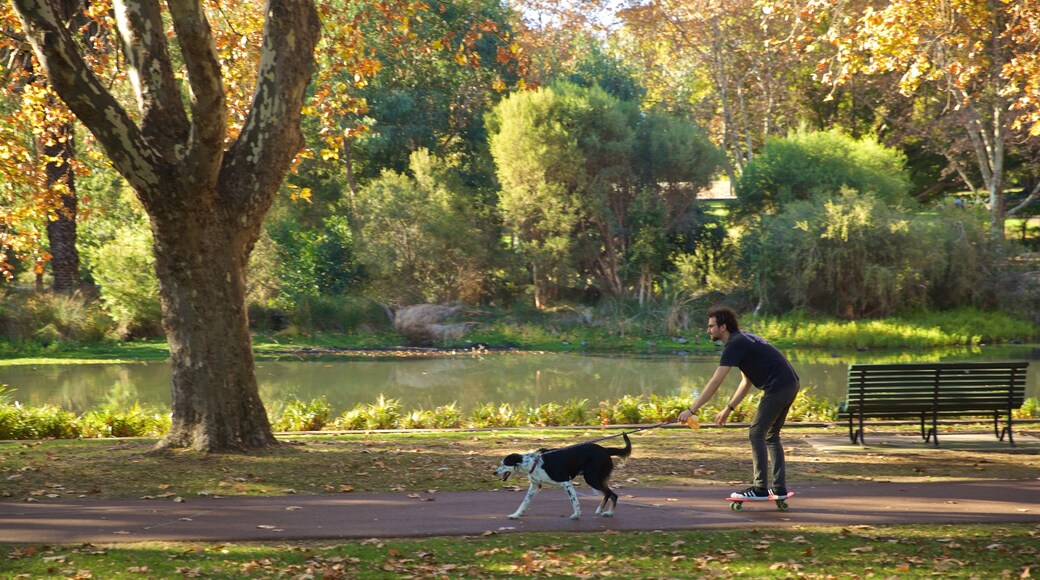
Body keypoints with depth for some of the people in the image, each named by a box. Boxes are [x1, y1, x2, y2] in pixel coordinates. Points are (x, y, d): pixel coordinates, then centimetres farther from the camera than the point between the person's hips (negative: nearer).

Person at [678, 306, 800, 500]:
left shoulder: (734, 345, -11)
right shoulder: (743, 340, 20)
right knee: (771, 436, 16)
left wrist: (691, 410, -13)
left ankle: (760, 489, -3)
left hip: (778, 387, -10)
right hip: (791, 384, 10)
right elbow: (746, 382, 25)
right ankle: (780, 489, 13)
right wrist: (728, 409, 24)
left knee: (756, 434, -3)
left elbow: (715, 383, -15)